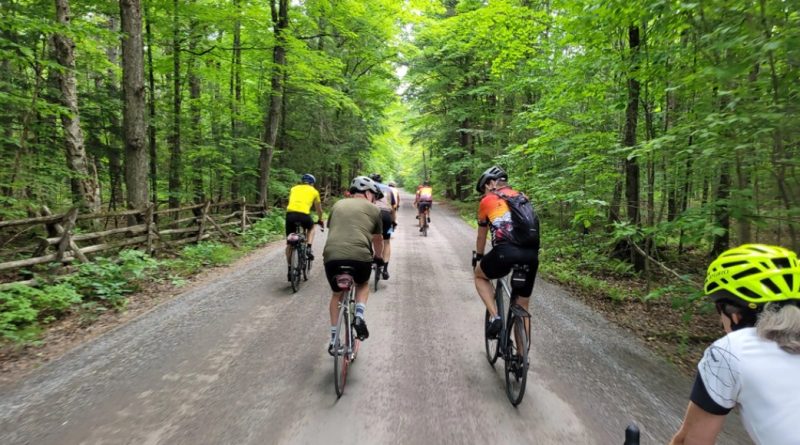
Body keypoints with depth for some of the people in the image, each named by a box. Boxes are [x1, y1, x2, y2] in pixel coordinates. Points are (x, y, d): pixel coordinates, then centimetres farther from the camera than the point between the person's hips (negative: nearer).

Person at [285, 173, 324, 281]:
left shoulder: (294, 189, 28)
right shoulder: (314, 191, 23)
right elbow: (319, 209, 34)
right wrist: (320, 220, 52)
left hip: (290, 213, 2)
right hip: (304, 215, -2)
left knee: (289, 243, 15)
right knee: (311, 228, 33)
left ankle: (290, 269, 16)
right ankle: (309, 249, 13)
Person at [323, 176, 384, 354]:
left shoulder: (338, 205, 24)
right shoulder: (372, 209, 16)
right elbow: (377, 239, 26)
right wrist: (378, 257, 44)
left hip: (332, 256, 2)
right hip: (360, 256, -2)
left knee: (337, 294, 27)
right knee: (363, 285, 31)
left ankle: (333, 339, 25)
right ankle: (359, 316, 9)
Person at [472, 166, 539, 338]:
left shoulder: (487, 201, 14)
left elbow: (481, 237, 25)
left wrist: (478, 258, 43)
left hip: (505, 252, -4)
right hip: (532, 254, 4)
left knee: (479, 275, 27)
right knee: (522, 307, 20)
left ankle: (495, 317, 10)